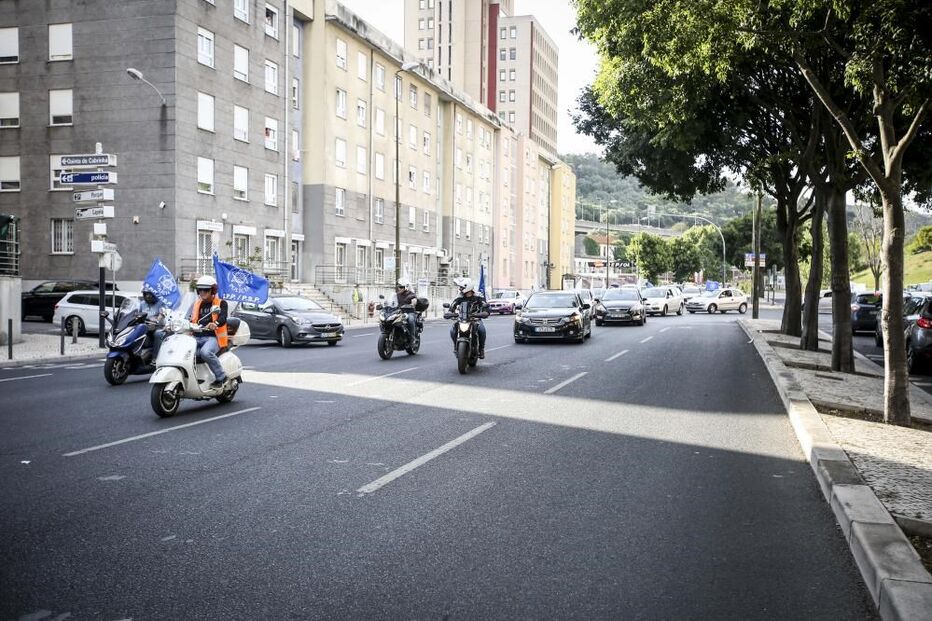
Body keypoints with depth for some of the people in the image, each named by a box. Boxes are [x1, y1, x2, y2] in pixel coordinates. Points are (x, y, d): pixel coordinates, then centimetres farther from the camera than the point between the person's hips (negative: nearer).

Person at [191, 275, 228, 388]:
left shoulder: (221, 303, 6)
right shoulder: (197, 304, 24)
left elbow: (223, 318, -11)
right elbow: (192, 320, 24)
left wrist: (215, 323, -34)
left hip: (213, 337, -6)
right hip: (197, 337, 6)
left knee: (205, 352, -37)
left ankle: (221, 377, -21)